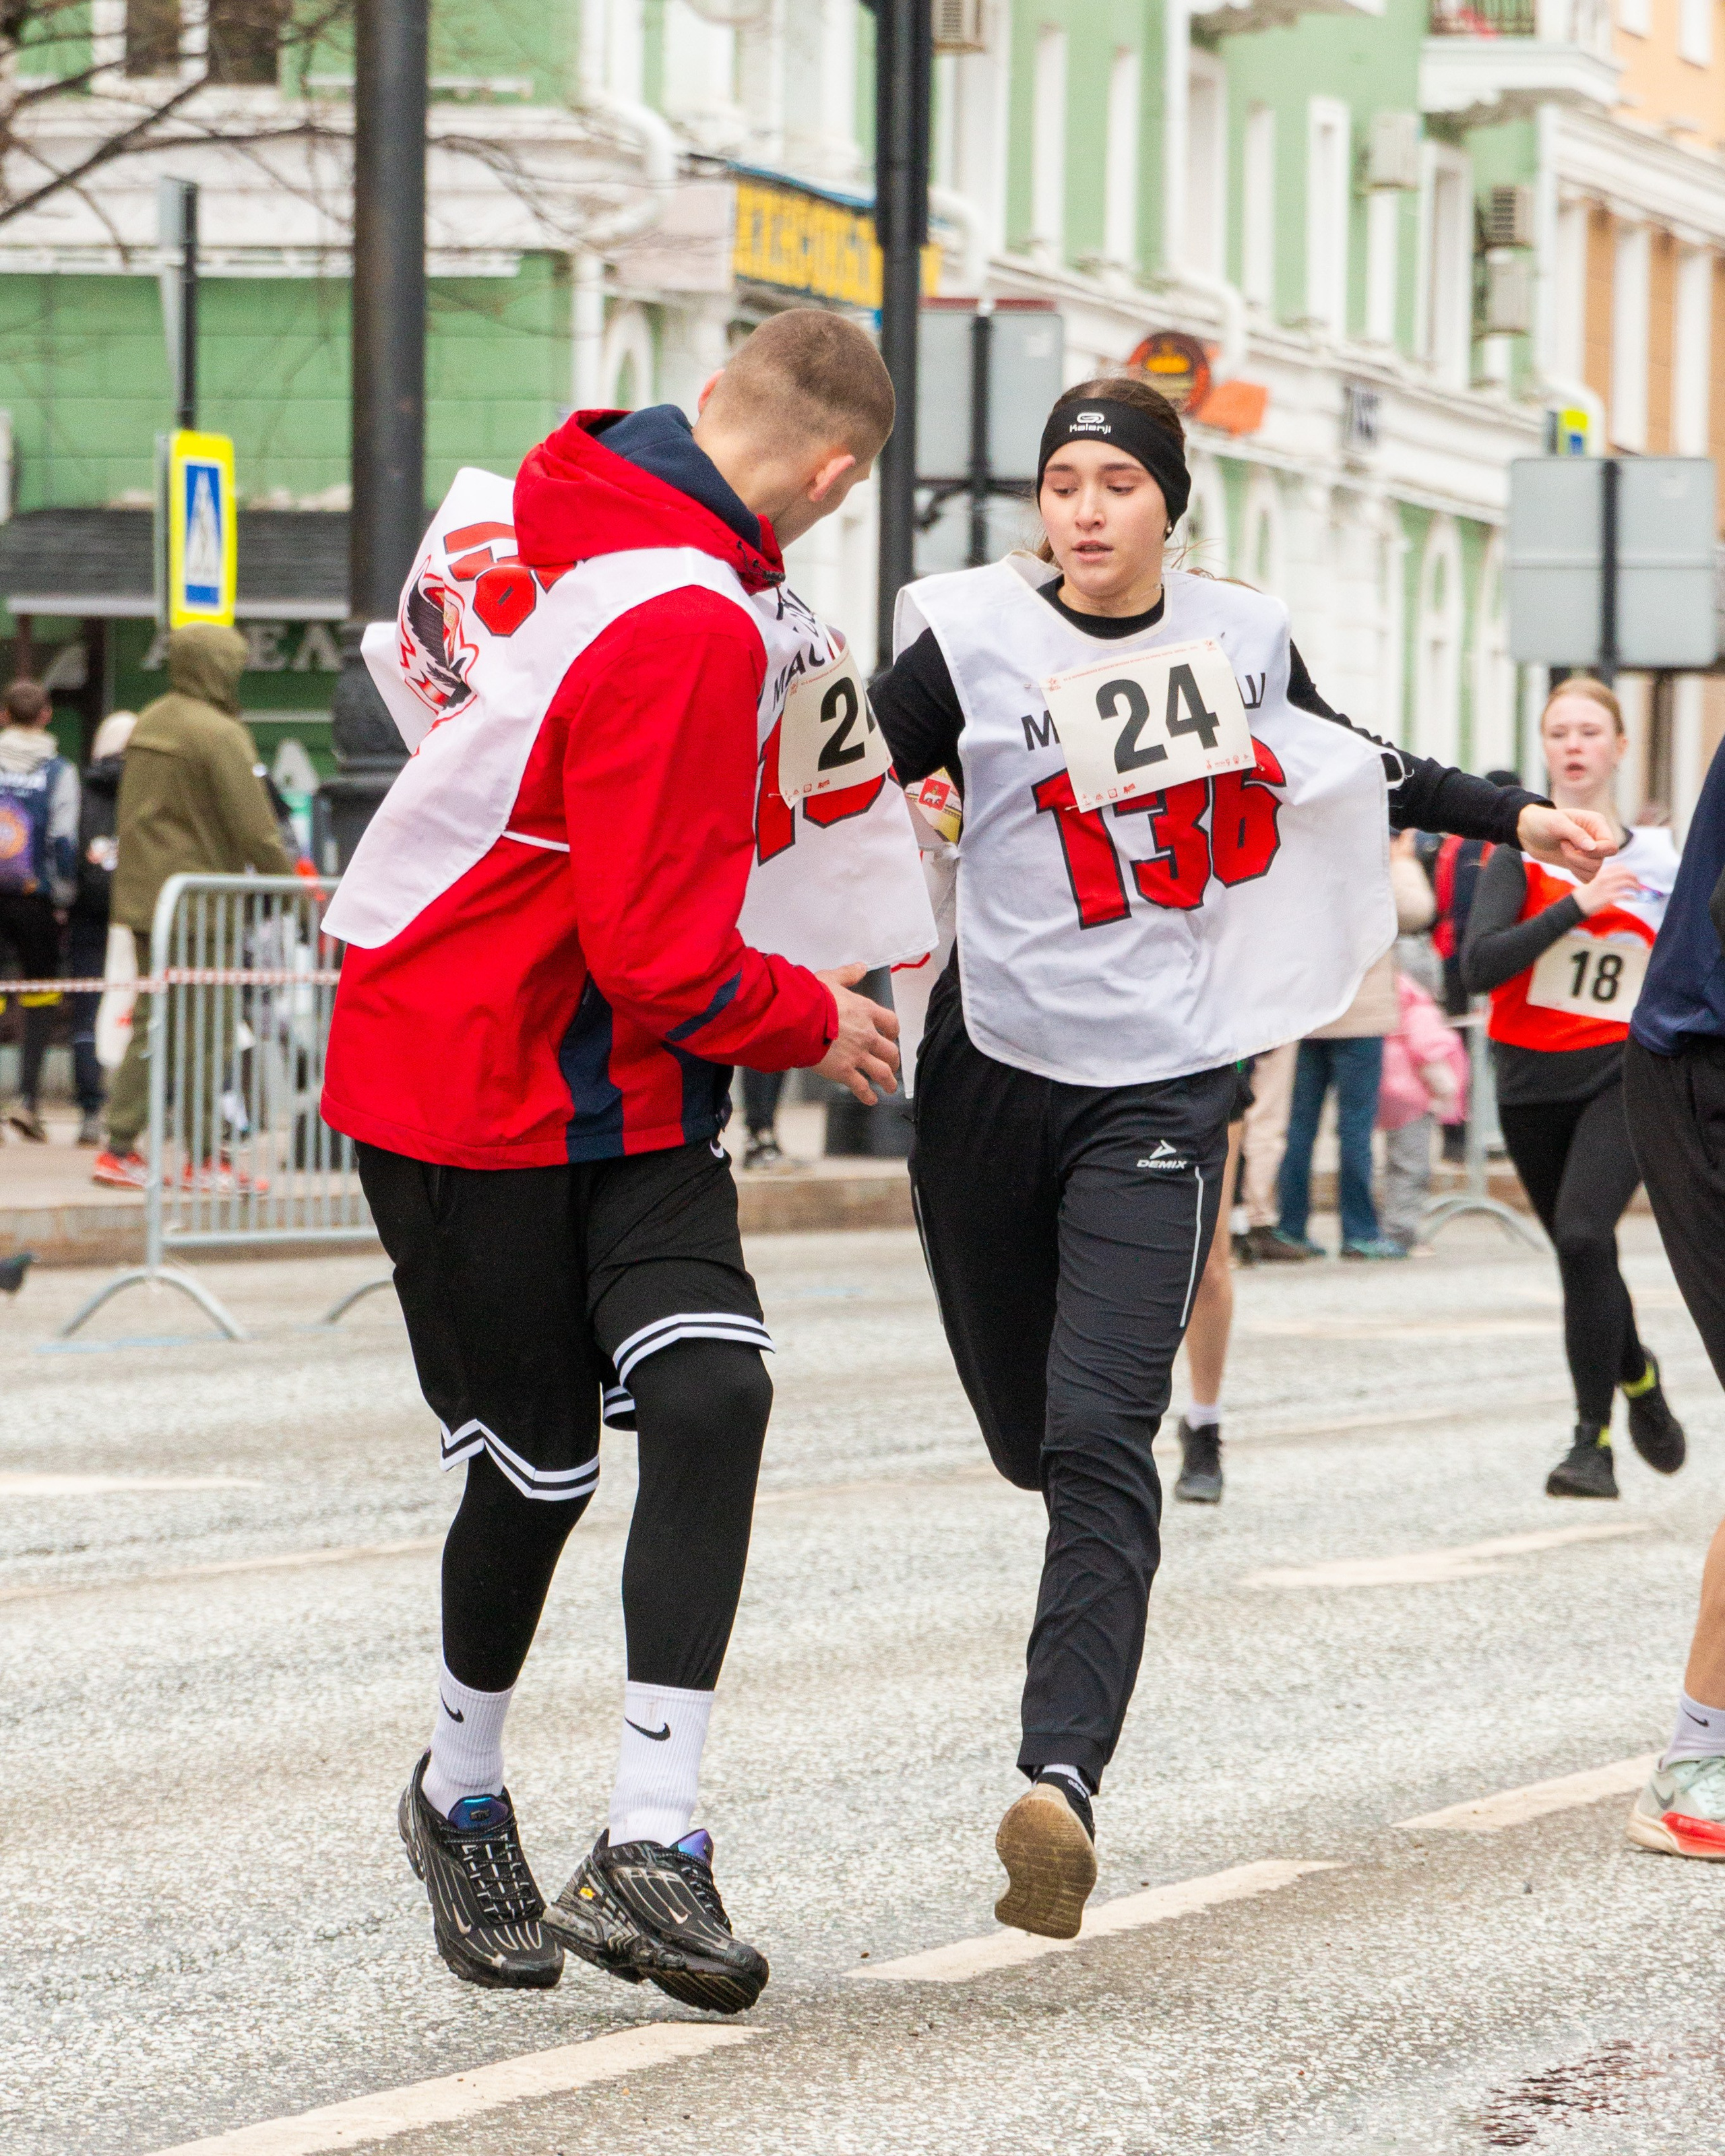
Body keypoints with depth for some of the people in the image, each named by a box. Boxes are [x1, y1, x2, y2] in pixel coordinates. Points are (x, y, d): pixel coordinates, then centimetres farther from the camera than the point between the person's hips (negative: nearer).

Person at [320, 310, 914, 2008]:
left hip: (630, 1095, 8)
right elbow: (660, 961, -25)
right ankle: (462, 1796, 32)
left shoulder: (511, 507, 0)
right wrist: (815, 1024, -3)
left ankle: (646, 1850, -13)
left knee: (709, 1395, -8)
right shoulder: (689, 627, -27)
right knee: (539, 1469, 5)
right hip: (481, 1092, -8)